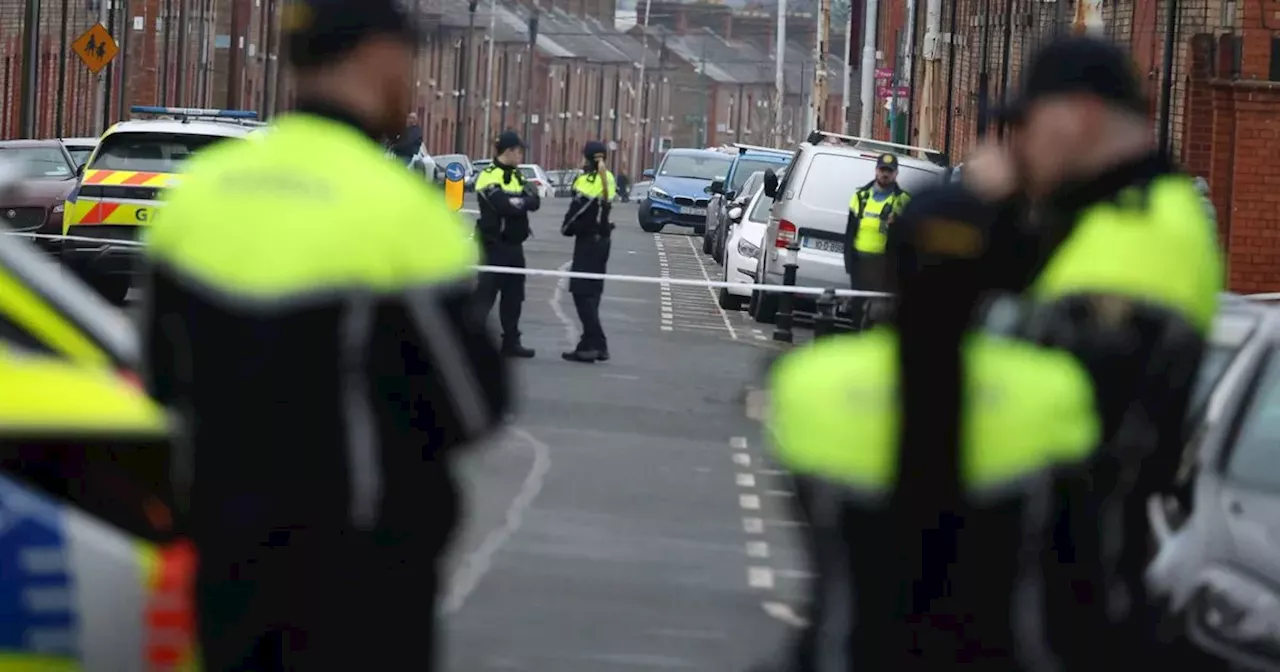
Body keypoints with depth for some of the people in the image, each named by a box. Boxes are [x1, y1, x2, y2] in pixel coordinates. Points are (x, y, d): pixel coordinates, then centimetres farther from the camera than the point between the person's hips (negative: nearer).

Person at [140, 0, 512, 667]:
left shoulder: (199, 187, -1)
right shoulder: (399, 210, -18)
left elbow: (166, 378, 9)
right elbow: (473, 404, -13)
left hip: (228, 535, 6)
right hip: (358, 554, -5)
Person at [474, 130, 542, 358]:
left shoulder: (516, 176, 13)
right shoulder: (489, 177, -14)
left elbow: (534, 202, 1)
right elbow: (504, 205, -27)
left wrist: (517, 200, -18)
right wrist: (523, 200, -10)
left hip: (514, 244, 8)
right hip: (494, 245, -8)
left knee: (513, 295, 13)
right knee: (485, 294, -10)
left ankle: (511, 341, 22)